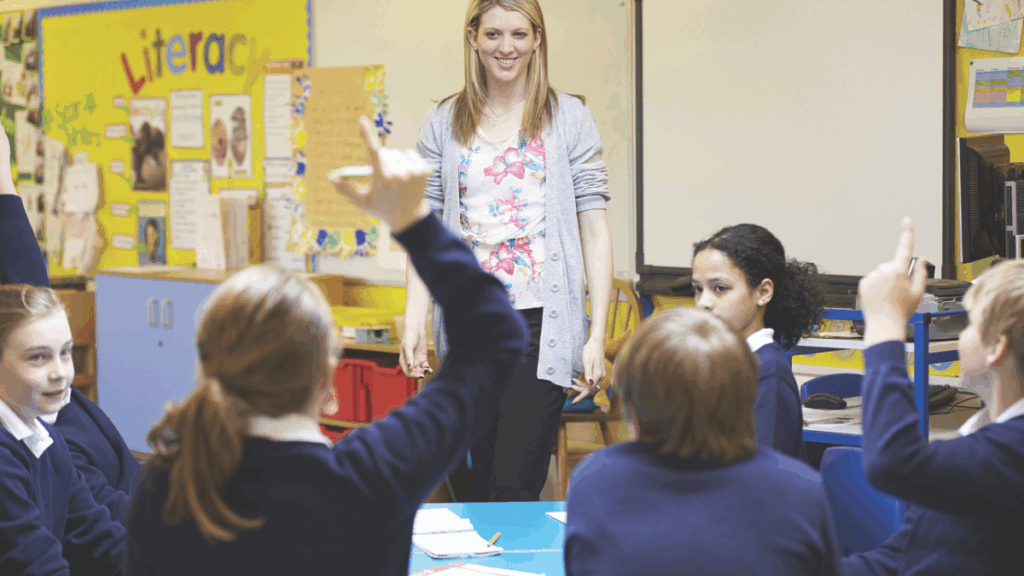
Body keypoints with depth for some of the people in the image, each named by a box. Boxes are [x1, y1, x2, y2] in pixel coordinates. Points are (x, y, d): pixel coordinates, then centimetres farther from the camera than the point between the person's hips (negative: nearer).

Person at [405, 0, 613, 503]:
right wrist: (414, 323, -1)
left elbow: (594, 229, 1)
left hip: (541, 323, -3)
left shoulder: (570, 118, 3)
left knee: (516, 487, -10)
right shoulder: (443, 123, 10)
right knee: (482, 484, 9)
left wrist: (598, 336, -6)